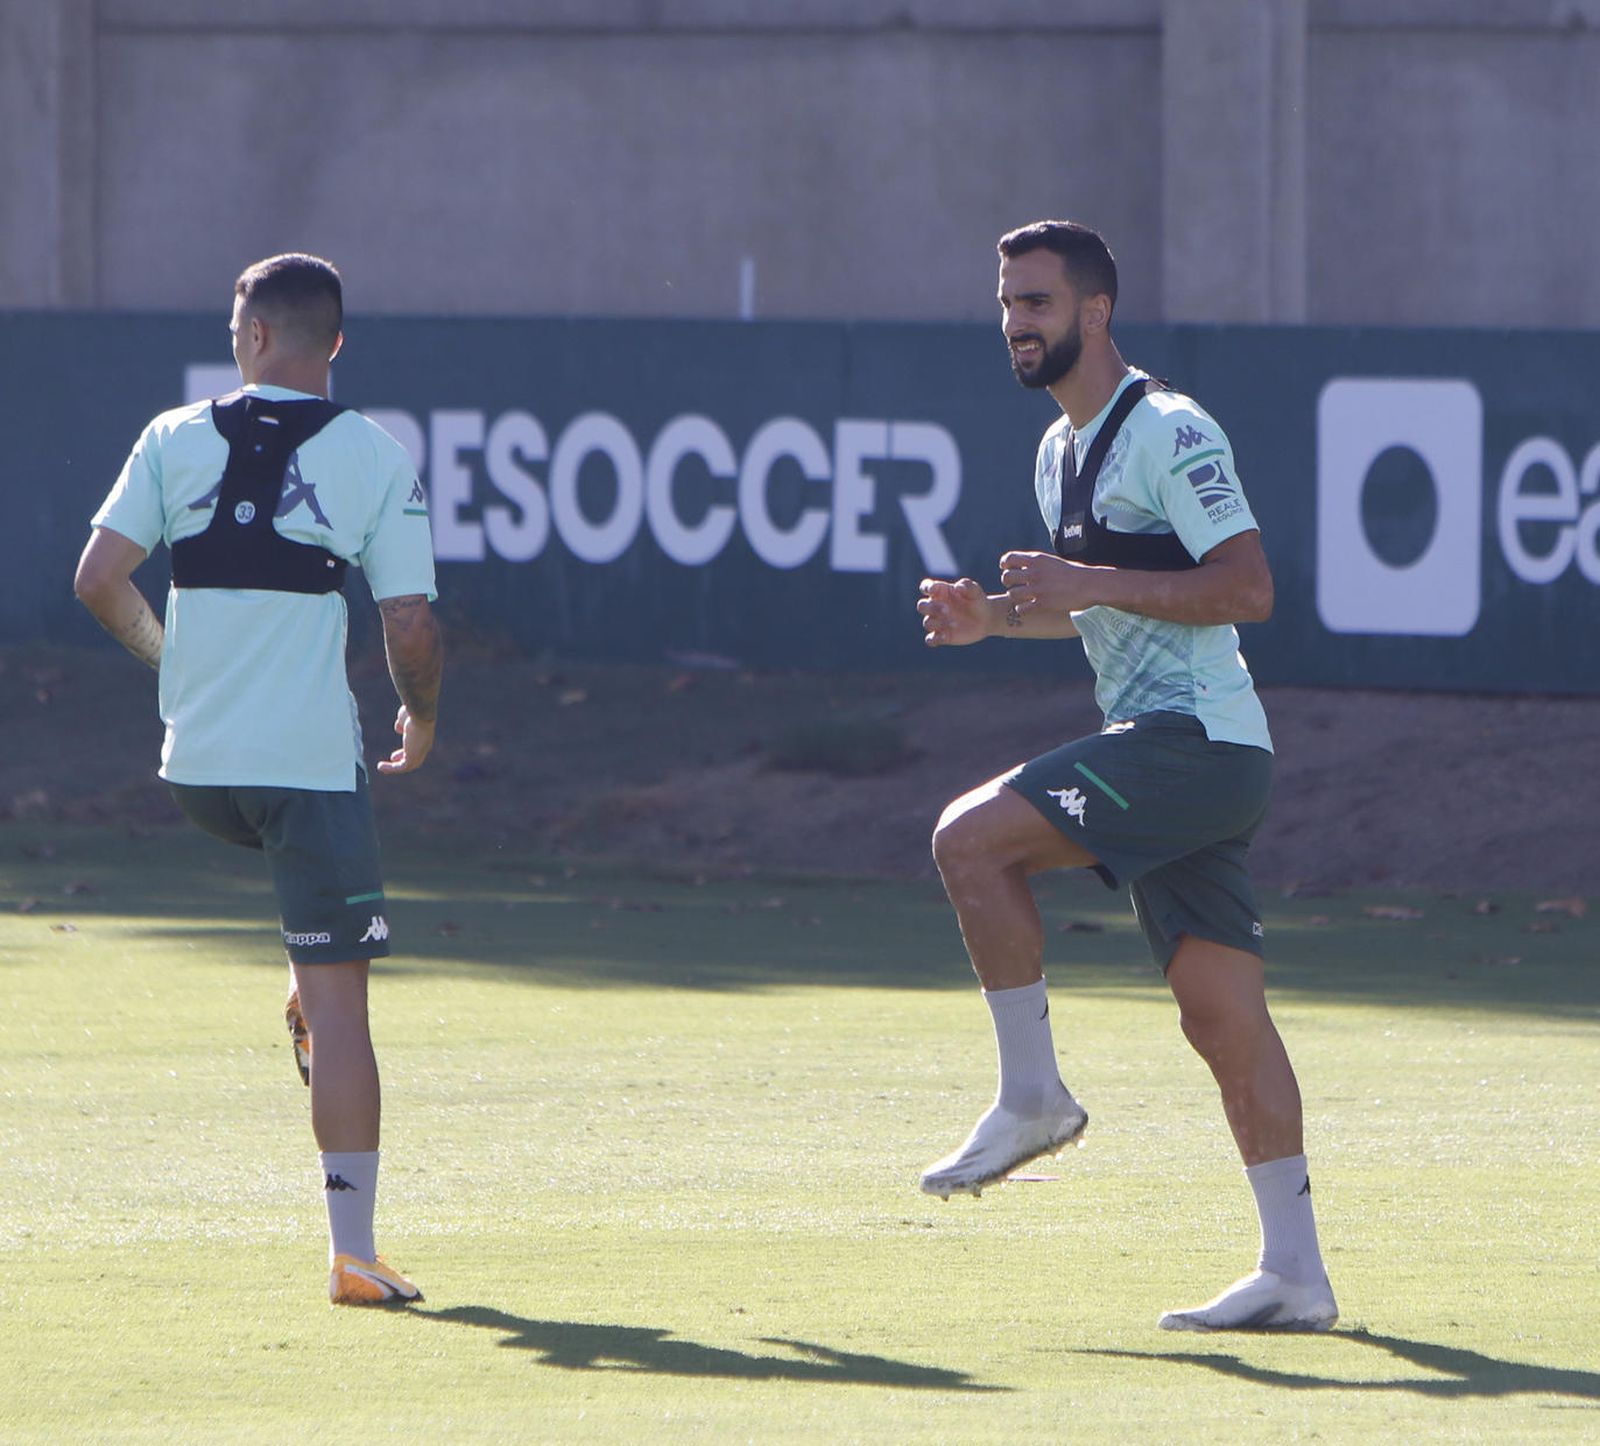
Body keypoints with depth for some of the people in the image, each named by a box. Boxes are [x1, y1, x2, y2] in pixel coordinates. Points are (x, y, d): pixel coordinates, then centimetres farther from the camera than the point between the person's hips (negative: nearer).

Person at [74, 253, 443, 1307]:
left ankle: (308, 997, 19)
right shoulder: (378, 459, -3)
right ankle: (353, 1250, -7)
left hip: (196, 764, 4)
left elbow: (99, 578, 0)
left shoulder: (177, 438, 3)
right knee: (340, 1001, -3)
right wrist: (422, 716, 14)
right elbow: (412, 626, -6)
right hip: (312, 761, -3)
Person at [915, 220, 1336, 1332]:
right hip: (1161, 745, 10)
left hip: (1196, 738, -10)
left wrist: (1091, 582, -20)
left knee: (972, 838, -17)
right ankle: (1295, 1273, 2)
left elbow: (1248, 588, -18)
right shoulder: (1061, 453, 19)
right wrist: (997, 617, 13)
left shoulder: (1169, 433, -11)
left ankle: (1032, 1095, -8)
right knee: (1220, 1009, 4)